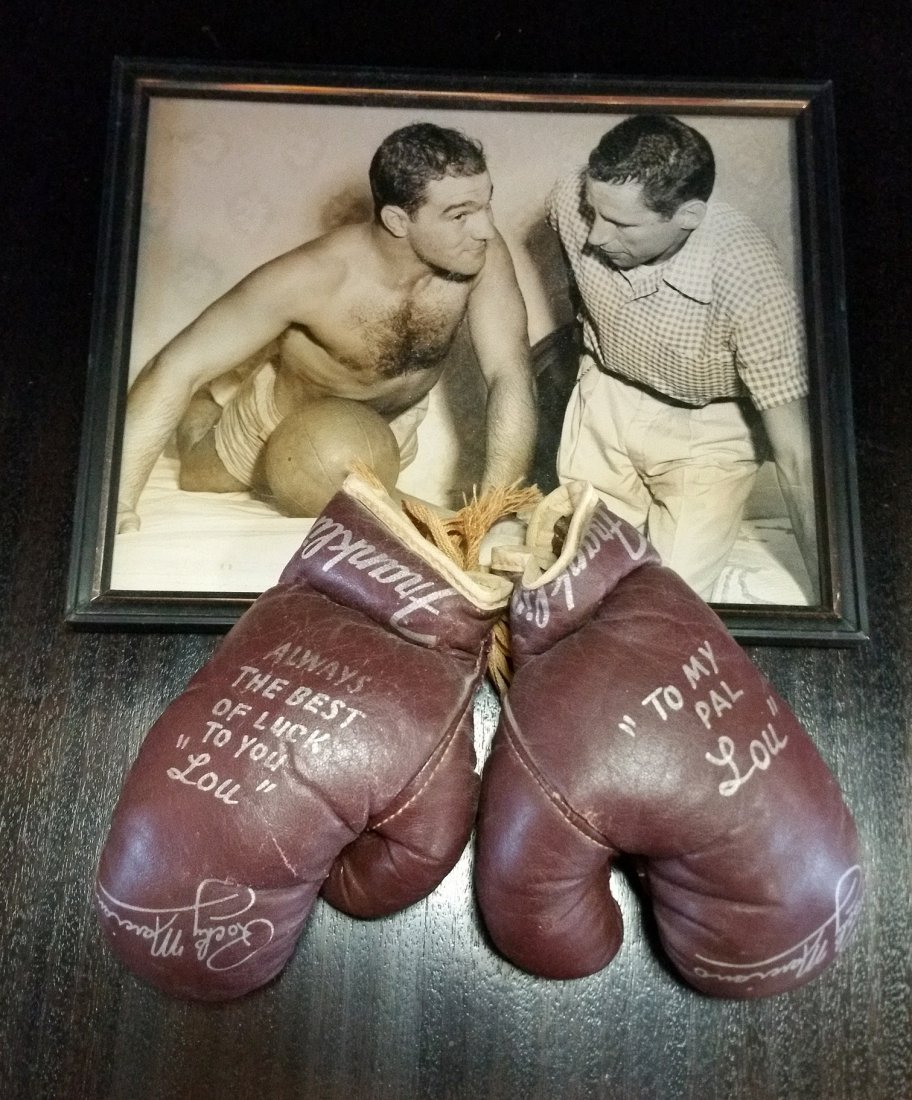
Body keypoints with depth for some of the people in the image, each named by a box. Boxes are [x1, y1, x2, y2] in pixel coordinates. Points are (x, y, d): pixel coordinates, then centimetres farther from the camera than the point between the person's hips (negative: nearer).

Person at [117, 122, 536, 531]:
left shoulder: (483, 255, -33)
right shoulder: (311, 277, -41)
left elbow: (510, 378, -34)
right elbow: (175, 370, -39)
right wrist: (118, 503, -47)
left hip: (394, 416, 4)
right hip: (288, 407, -3)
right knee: (199, 484, 21)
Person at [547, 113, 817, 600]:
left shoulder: (750, 281, -34)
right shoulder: (573, 199, -23)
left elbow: (794, 451, -31)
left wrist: (829, 592, -28)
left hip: (707, 431, -3)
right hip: (606, 396, 4)